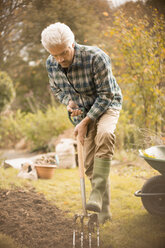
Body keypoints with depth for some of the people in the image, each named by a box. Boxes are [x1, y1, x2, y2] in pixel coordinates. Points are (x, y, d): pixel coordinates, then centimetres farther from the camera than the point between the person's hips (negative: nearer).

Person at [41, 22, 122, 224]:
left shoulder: (96, 57, -29)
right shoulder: (51, 64, -12)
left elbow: (106, 94, -23)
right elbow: (56, 89, 8)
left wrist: (86, 122, -25)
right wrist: (68, 101, -15)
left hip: (107, 105, -5)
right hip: (82, 110, 5)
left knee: (104, 134, -37)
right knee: (90, 163, -1)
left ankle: (97, 193, -35)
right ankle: (104, 208, 12)